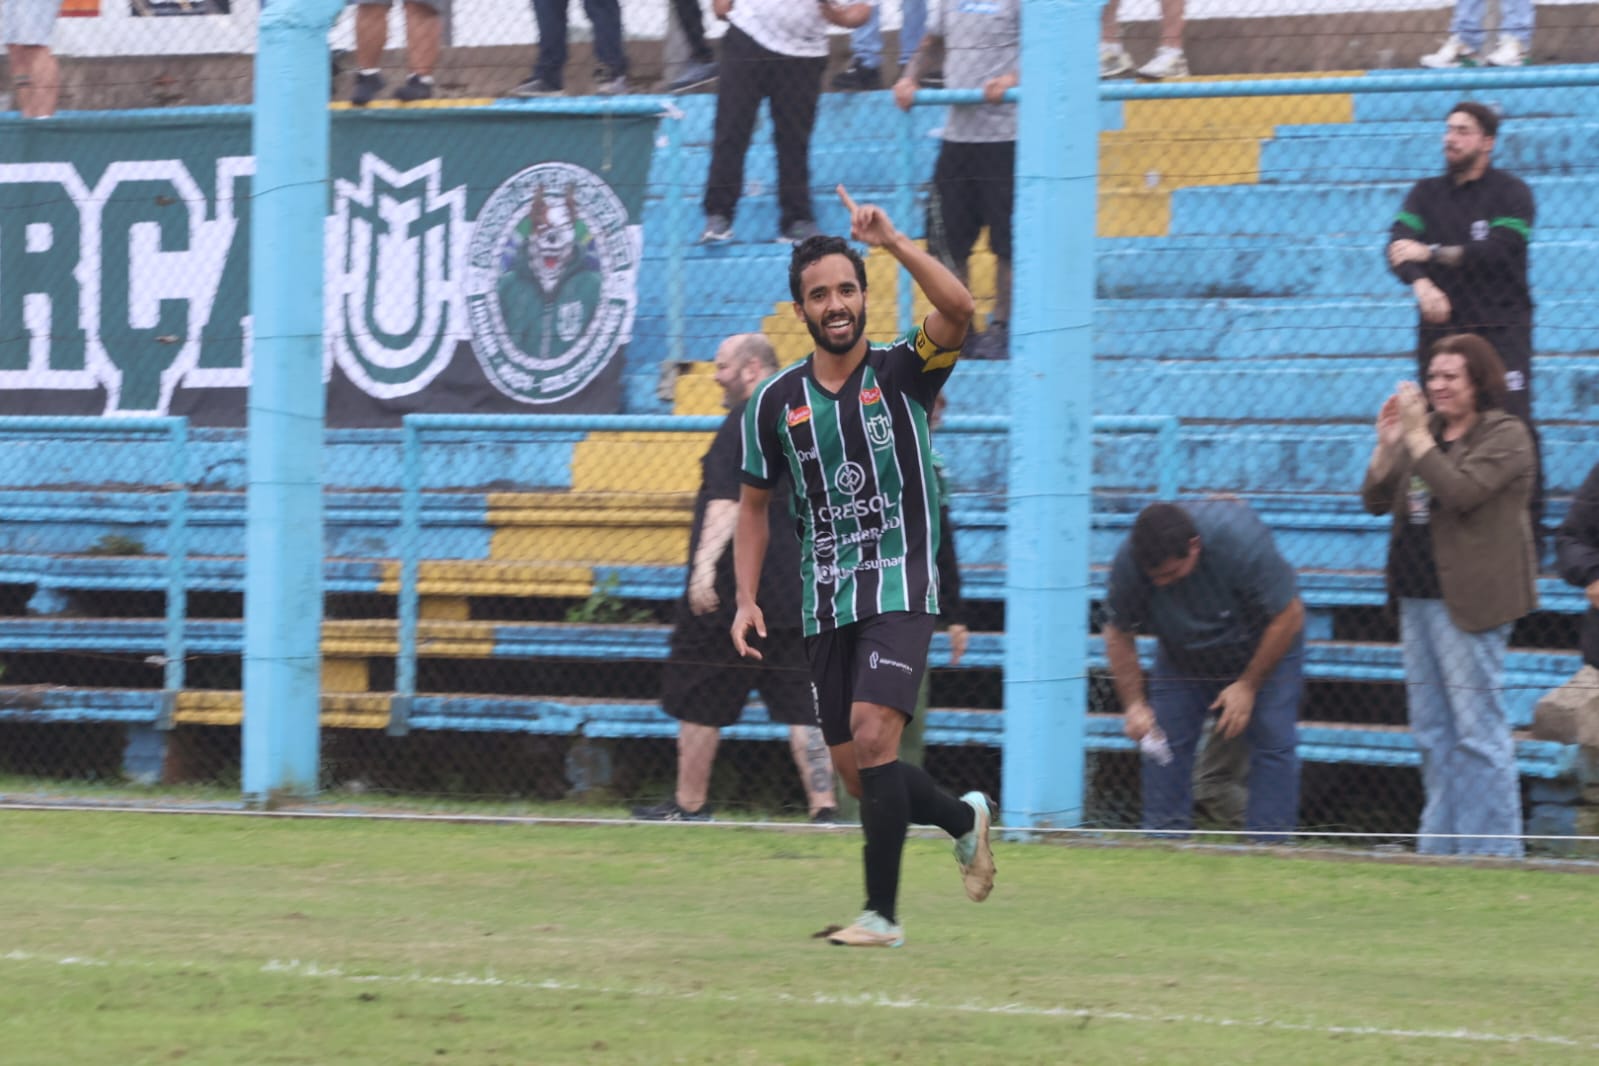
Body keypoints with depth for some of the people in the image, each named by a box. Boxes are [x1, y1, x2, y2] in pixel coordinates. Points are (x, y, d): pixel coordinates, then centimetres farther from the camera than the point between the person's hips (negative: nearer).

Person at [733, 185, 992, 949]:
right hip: (826, 600, 5)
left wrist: (891, 241, -31)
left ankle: (882, 913, -15)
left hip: (899, 590, -5)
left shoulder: (902, 372, -4)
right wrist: (747, 598, 7)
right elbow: (754, 505, 16)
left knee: (872, 737, -21)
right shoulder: (776, 402, 6)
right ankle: (964, 817, 34)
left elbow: (957, 310, -23)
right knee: (855, 772, 5)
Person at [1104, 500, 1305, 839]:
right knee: (1163, 737, -9)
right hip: (1183, 655, 3)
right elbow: (1117, 634, -10)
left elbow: (1288, 616, -25)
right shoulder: (1129, 563, -28)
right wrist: (1134, 705, -18)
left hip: (1265, 645, -3)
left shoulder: (1240, 541, -38)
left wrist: (1248, 686, -21)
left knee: (1273, 740, -15)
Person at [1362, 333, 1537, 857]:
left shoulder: (1505, 435, -7)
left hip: (1467, 599, -8)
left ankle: (1491, 847, -5)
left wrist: (1416, 436, -19)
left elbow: (1460, 491, -22)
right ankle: (1440, 845, 16)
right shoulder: (1423, 433, 16)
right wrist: (1387, 442, -1)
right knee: (1432, 733, 11)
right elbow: (1376, 500, 13)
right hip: (1417, 597, 8)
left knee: (1477, 730, -8)